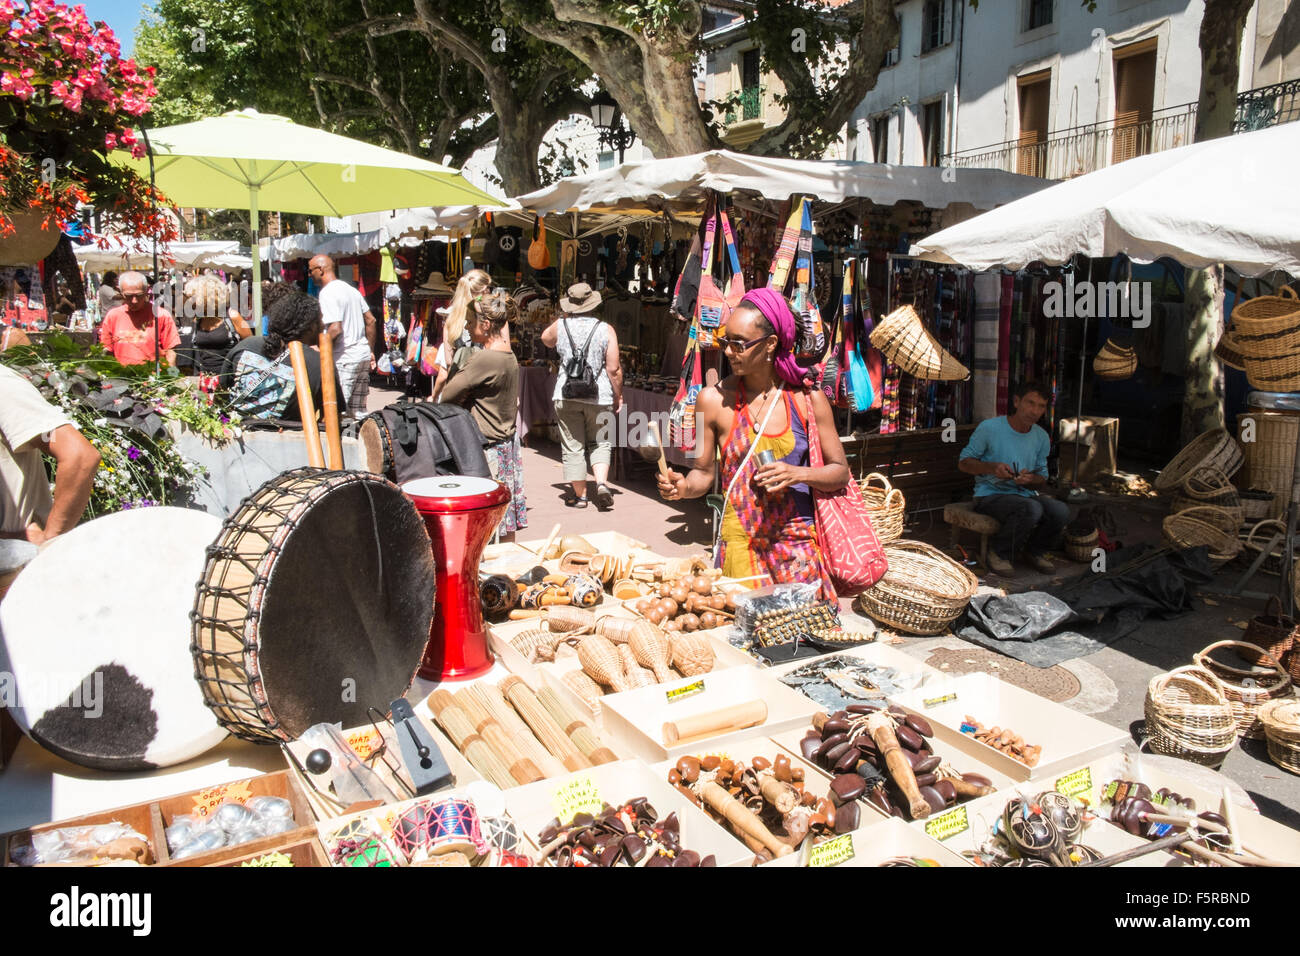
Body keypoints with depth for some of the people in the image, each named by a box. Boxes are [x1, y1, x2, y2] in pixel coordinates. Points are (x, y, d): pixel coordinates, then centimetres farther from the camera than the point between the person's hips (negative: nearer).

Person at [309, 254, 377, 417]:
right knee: (359, 411, 11)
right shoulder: (351, 289, 15)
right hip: (363, 355, 9)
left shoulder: (327, 293, -12)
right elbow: (371, 320, 16)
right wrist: (371, 351, 20)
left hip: (344, 359, -9)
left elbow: (336, 329, -21)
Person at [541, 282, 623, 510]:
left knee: (572, 447, 7)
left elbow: (546, 340, 26)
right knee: (600, 443, 15)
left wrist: (564, 317, 25)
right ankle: (602, 483, -5)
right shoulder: (606, 330, -3)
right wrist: (618, 396, 5)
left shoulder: (560, 326, 1)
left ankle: (580, 494, 12)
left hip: (566, 396, 0)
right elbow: (614, 369, -7)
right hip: (599, 397, 0)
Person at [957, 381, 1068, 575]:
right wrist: (992, 467, -21)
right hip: (990, 495, -5)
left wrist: (1030, 480, -11)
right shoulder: (989, 428, -9)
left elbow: (1042, 479, 14)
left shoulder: (1041, 438, 8)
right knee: (1032, 508, -35)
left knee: (1061, 511, -24)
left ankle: (1034, 551, 5)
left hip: (1025, 494, 5)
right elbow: (963, 462, -2)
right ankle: (999, 552, -10)